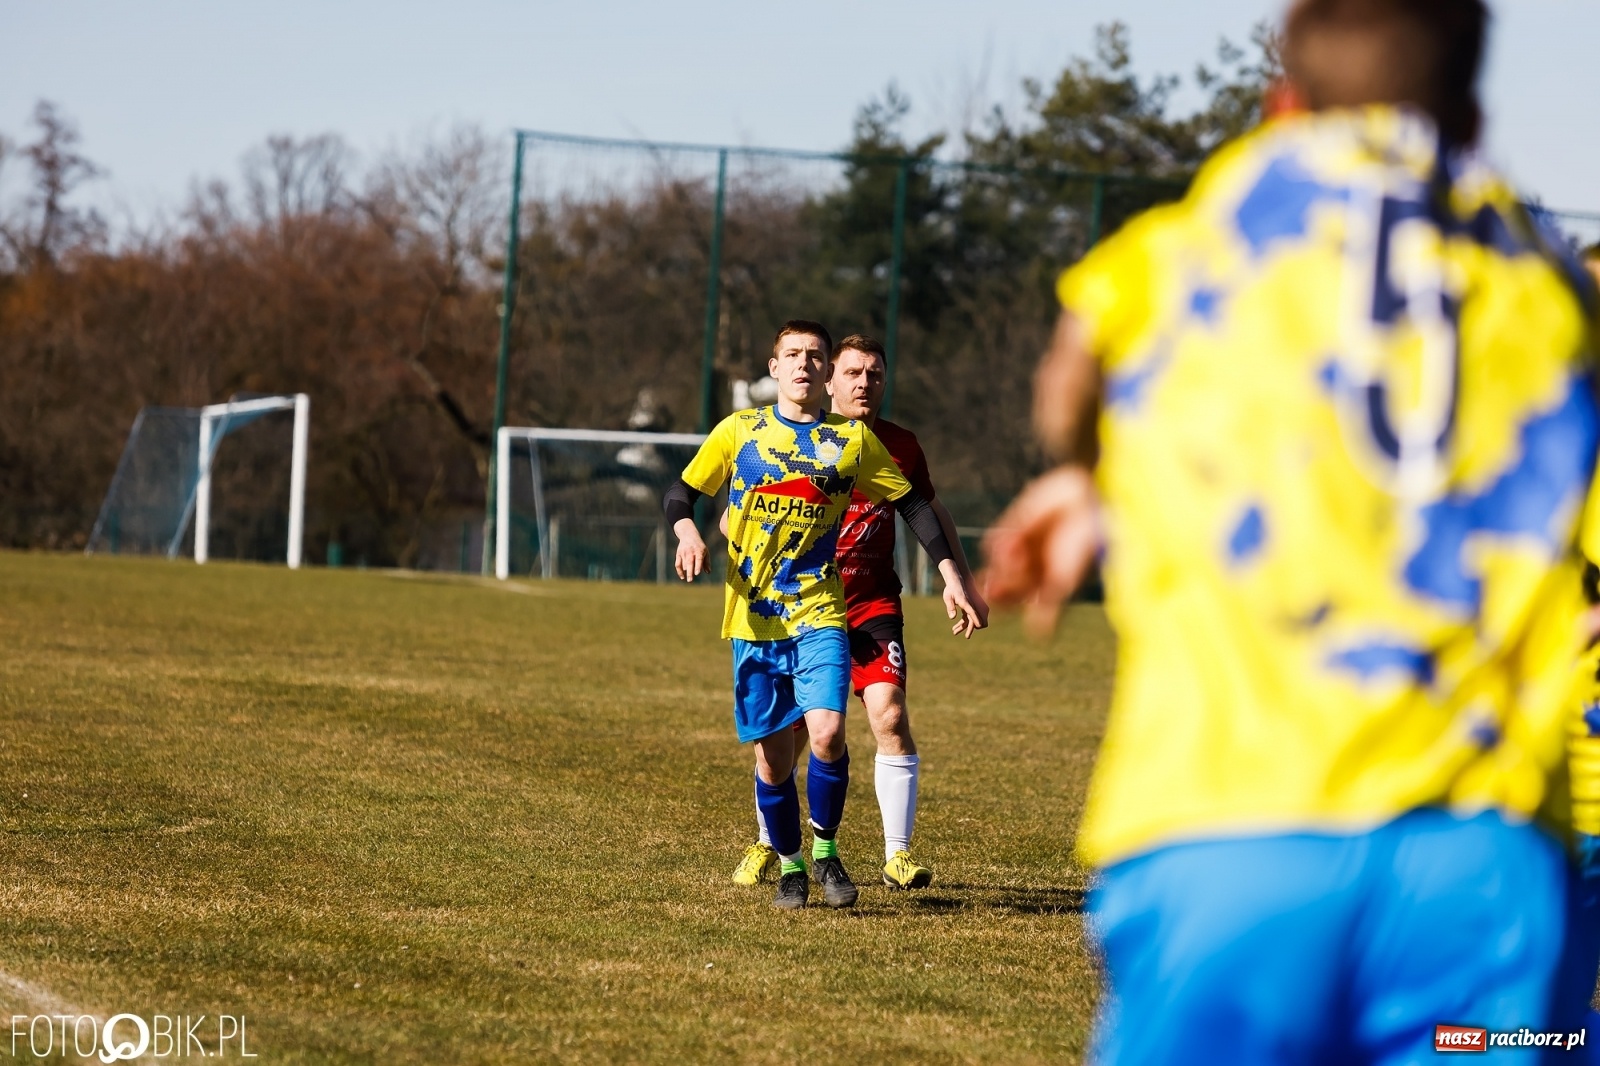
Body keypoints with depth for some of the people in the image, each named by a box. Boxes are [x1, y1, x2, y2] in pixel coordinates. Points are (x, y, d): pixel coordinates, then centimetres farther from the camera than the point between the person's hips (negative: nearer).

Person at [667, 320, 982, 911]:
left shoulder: (852, 439, 5)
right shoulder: (739, 431, 4)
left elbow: (912, 504, 11)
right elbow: (681, 492, 10)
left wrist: (951, 578, 6)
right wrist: (687, 531, -13)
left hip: (819, 613, -1)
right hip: (753, 616, 1)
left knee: (827, 732, -19)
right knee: (773, 751, 2)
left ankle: (825, 850, 2)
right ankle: (789, 865, 22)